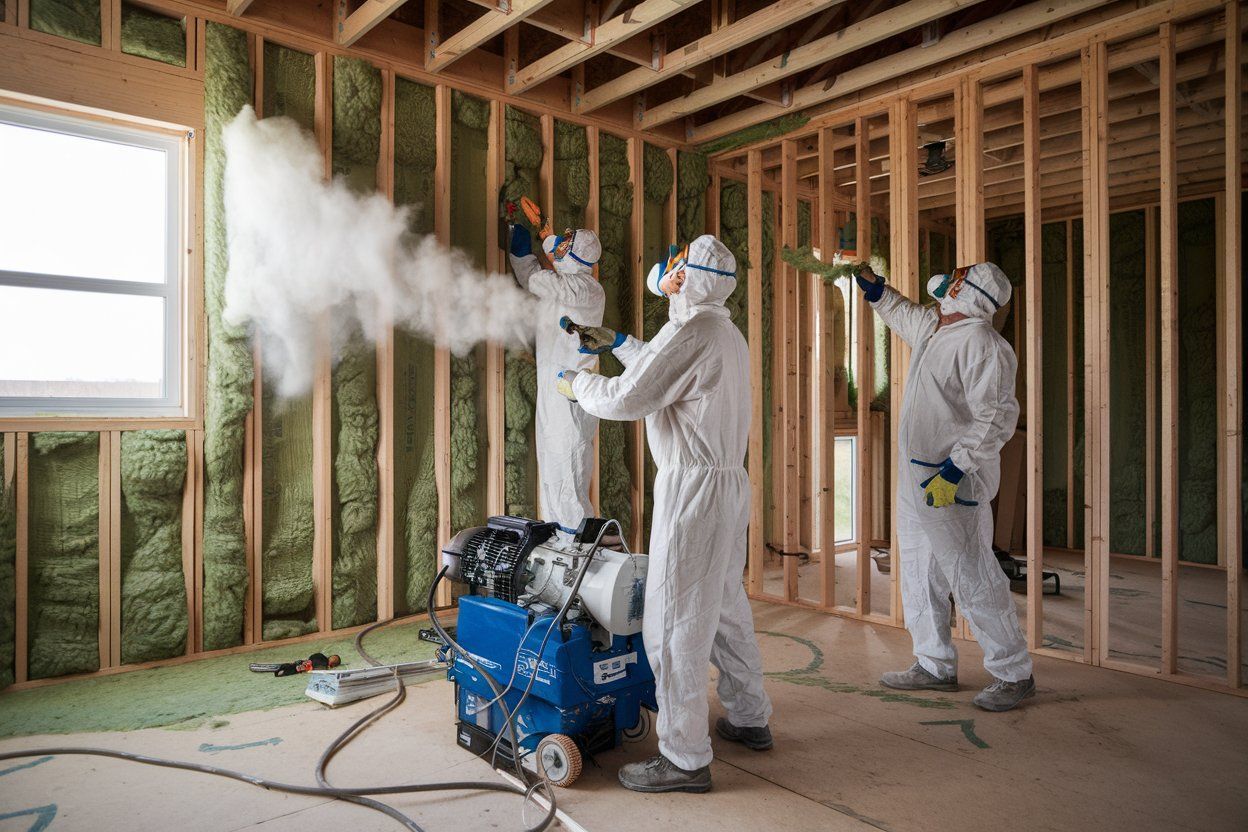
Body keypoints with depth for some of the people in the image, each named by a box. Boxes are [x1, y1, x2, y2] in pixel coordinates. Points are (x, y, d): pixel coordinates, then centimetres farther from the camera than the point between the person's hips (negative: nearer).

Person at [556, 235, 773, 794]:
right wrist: (619, 343, 35)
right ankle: (750, 720, 34)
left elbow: (627, 398, -17)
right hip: (729, 482, 10)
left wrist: (577, 385, 1)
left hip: (694, 487, -10)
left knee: (675, 622, -3)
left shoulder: (692, 331, -16)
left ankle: (685, 758, 6)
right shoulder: (726, 331, 16)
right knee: (725, 608, 20)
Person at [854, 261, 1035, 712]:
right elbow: (901, 312, 37)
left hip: (951, 483, -10)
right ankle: (935, 666, 30)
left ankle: (1014, 674, 15)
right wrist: (872, 283, 31)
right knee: (919, 575, 17)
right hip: (915, 477, 10)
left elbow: (997, 418, -23)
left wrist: (953, 470, -27)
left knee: (972, 579, -2)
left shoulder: (981, 342, -17)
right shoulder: (931, 328, 12)